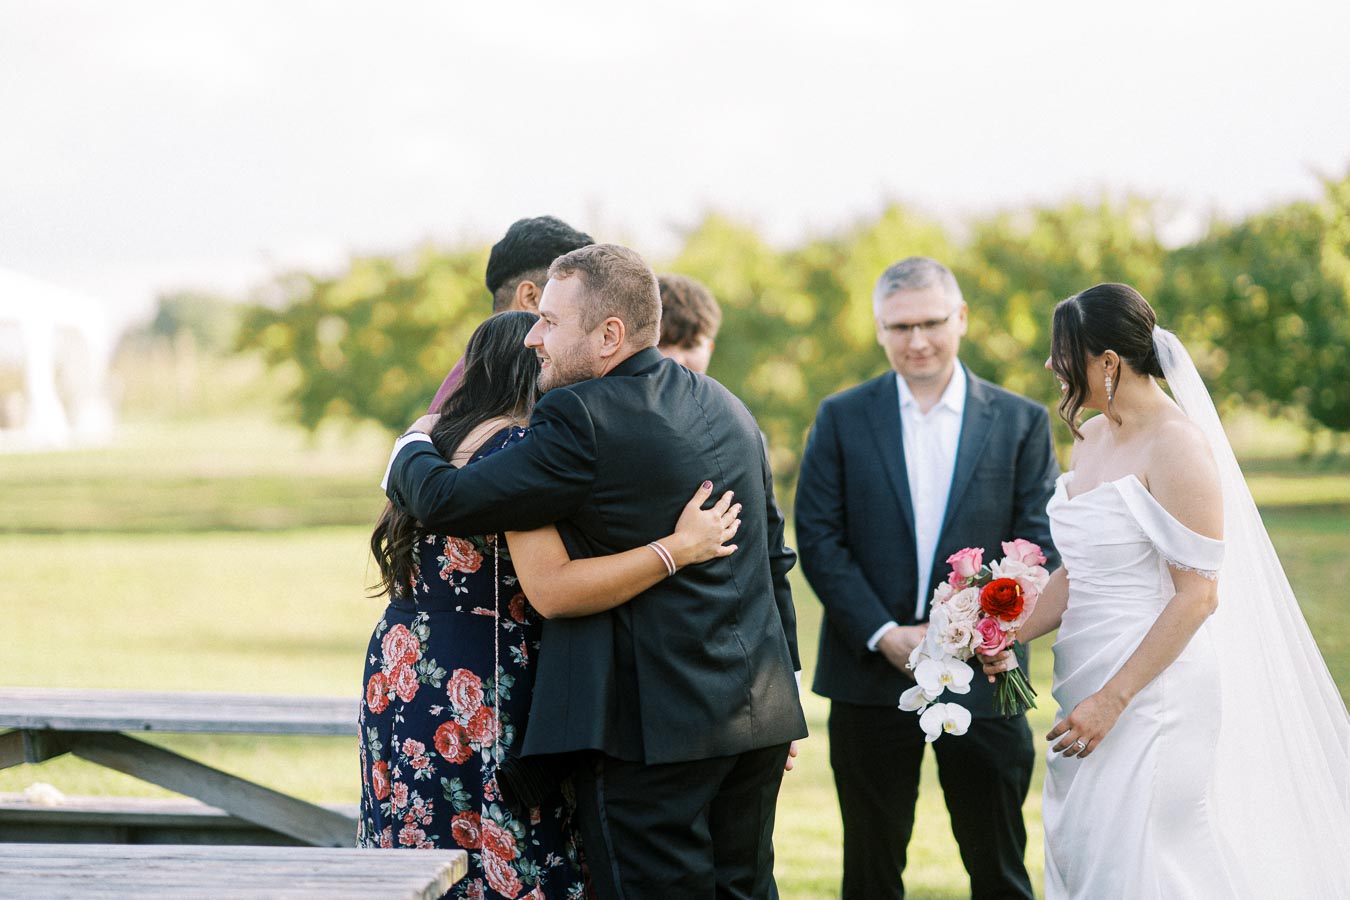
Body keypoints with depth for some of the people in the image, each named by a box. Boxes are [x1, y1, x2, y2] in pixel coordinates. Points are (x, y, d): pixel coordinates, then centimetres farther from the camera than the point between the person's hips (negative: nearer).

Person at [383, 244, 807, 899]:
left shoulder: (581, 419, -16)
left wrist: (411, 452, 10)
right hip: (759, 715, 8)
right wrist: (783, 684, 25)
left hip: (653, 723, -8)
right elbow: (774, 557, 17)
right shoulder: (727, 408, 11)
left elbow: (445, 502, -13)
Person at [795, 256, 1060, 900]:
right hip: (869, 680, 1)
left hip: (982, 678, 0)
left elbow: (1039, 546, -1)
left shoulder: (1021, 422, 4)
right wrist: (884, 634, -13)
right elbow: (818, 538, -2)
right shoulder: (842, 418, 4)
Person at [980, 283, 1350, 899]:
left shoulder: (1175, 445, -15)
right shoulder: (1090, 438, 11)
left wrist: (1114, 698, -20)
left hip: (1153, 694, -8)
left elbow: (1197, 595, -18)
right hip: (1088, 687, 9)